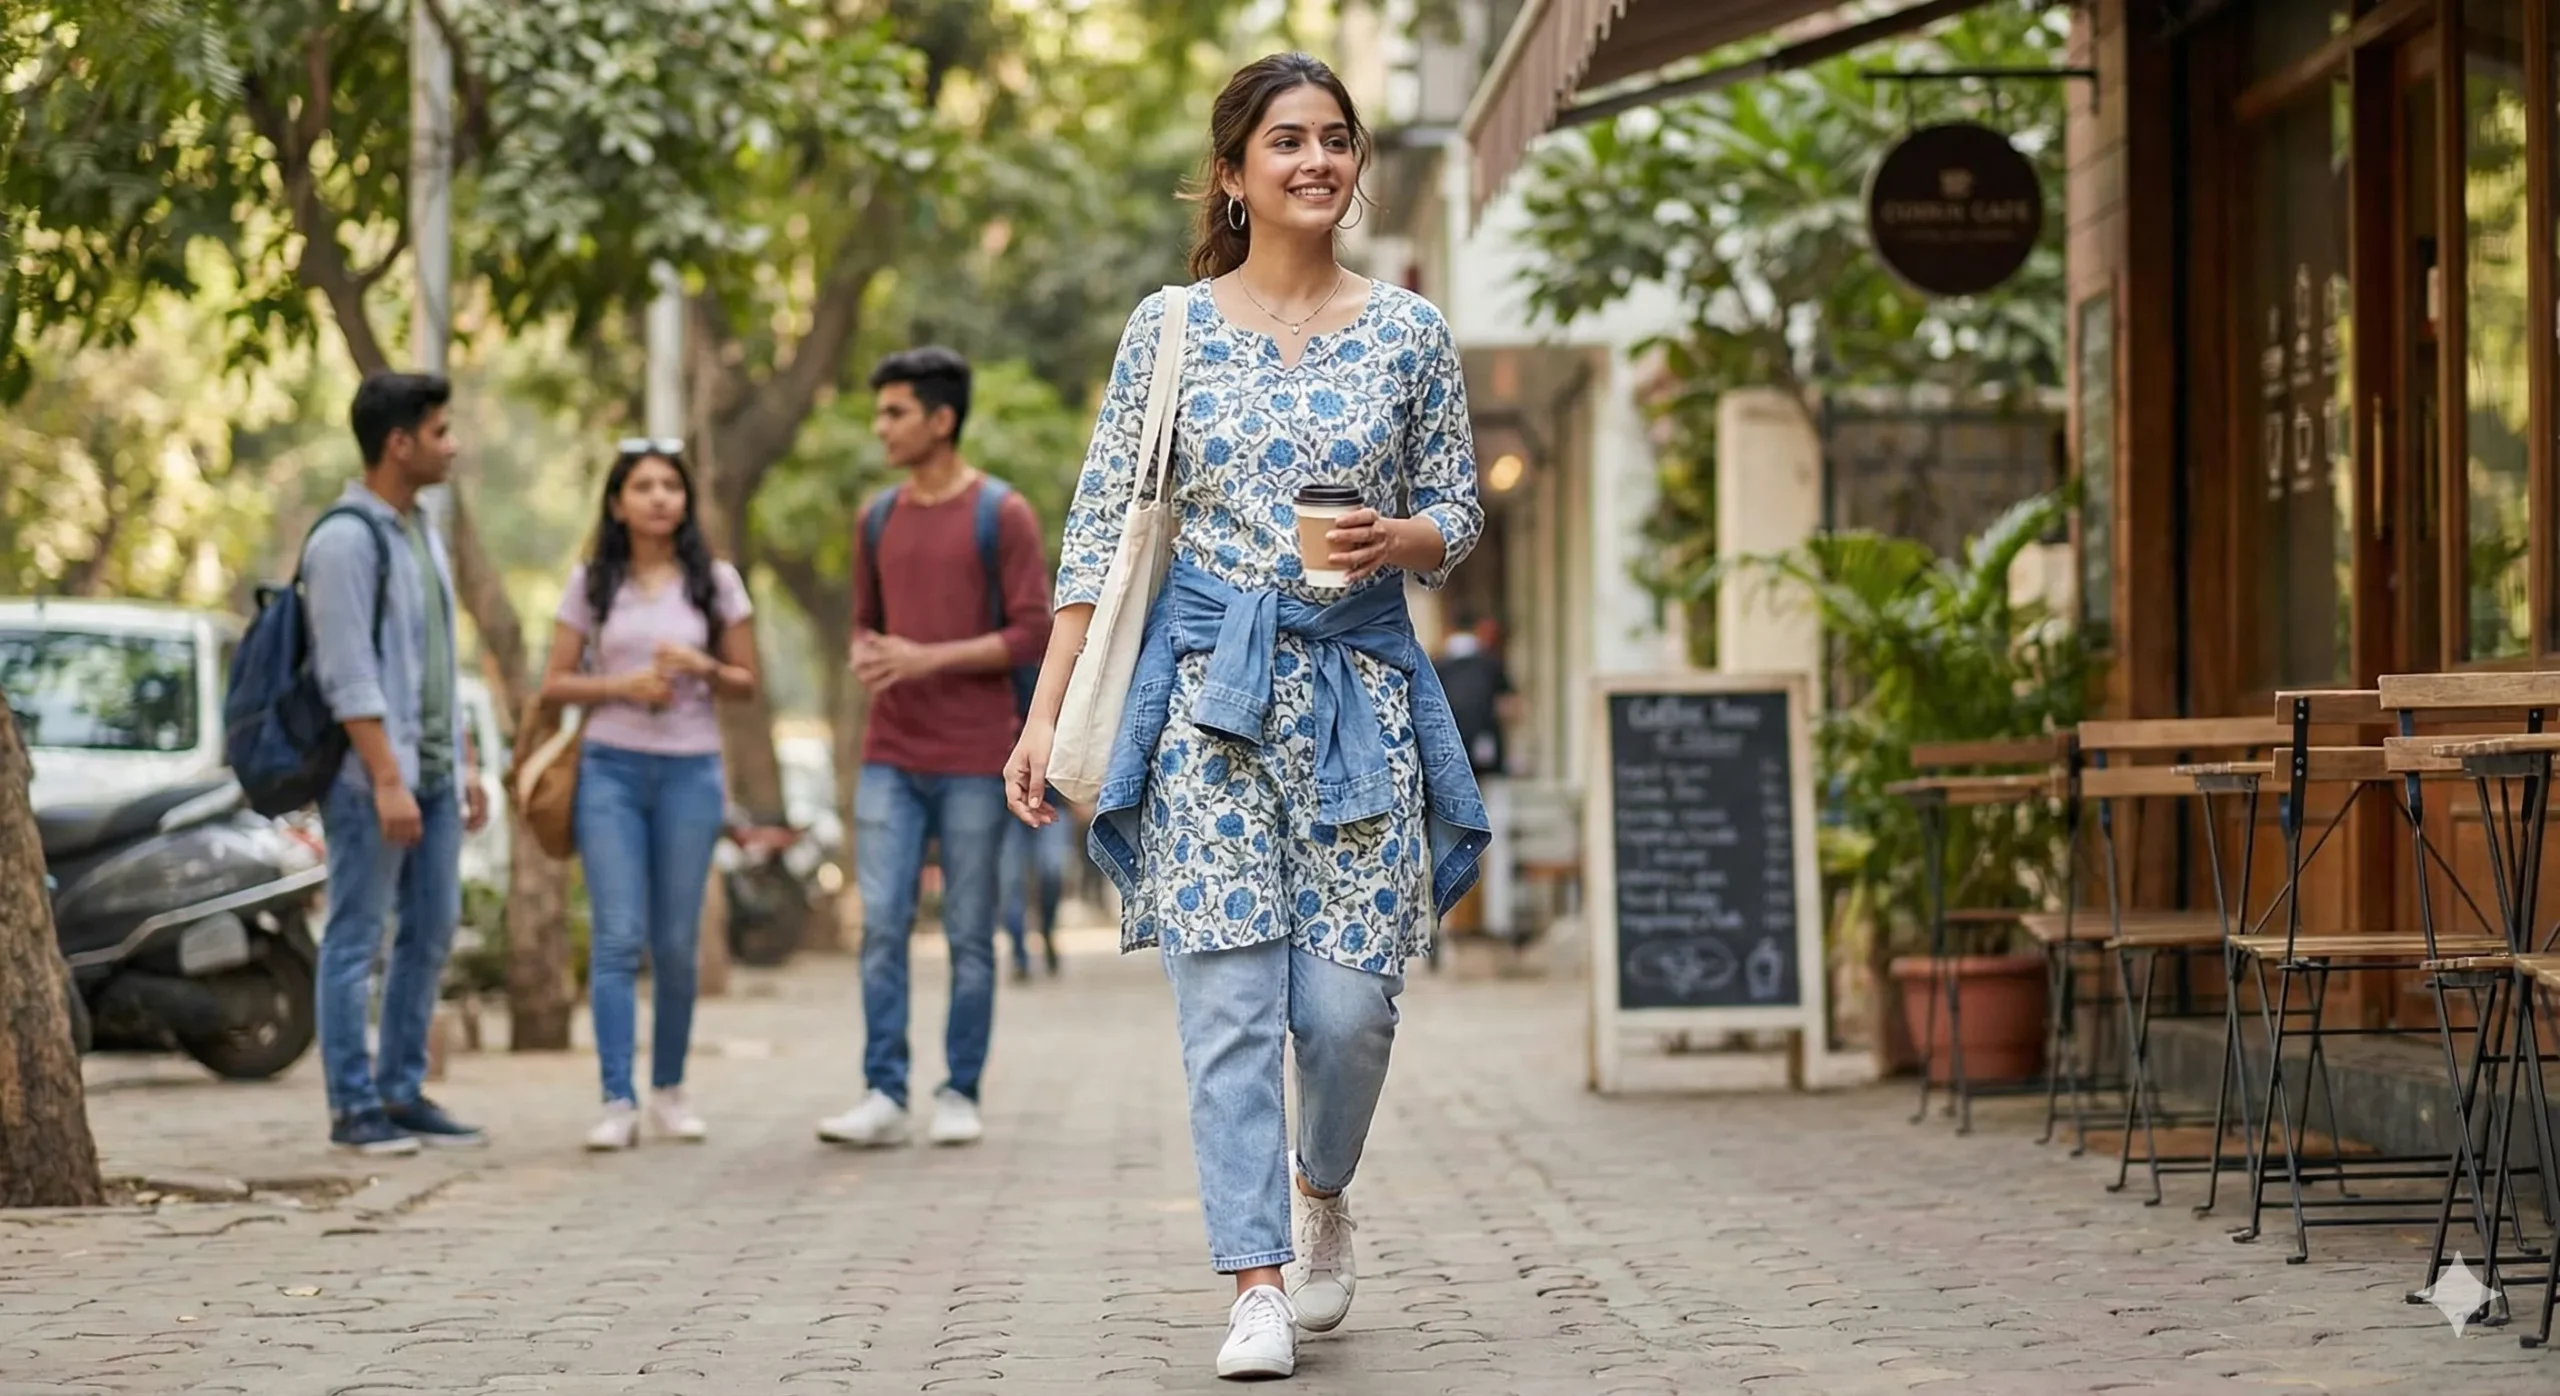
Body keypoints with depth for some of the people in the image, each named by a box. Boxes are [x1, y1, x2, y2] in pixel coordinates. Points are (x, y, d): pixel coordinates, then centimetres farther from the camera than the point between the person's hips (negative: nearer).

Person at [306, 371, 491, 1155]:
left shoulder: (421, 532, 15)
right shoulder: (345, 540, -13)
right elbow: (349, 675, -18)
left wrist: (463, 764, 17)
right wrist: (387, 779, -21)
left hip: (432, 773, 9)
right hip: (371, 775, -9)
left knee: (431, 934, 10)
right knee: (358, 940, -3)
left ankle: (402, 1092, 18)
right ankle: (354, 1106, 1)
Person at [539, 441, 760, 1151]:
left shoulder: (715, 581, 6)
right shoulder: (592, 584, 5)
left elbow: (746, 681, 9)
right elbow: (555, 684, 5)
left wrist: (702, 668, -12)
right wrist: (623, 686, -11)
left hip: (690, 772, 1)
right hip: (610, 768, -1)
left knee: (676, 942, 5)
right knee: (617, 937, -9)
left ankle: (669, 1088, 21)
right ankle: (618, 1101, -11)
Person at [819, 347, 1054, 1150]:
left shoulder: (1003, 516, -4)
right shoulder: (880, 518, 12)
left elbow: (1035, 633, -9)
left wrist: (929, 659, -16)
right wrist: (864, 658, -2)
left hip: (975, 761, -4)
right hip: (890, 759, 4)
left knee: (969, 936, 1)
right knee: (881, 926, -4)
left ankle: (961, 1096, 9)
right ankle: (884, 1096, -3)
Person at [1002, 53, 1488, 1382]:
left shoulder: (1409, 333, 5)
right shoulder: (1170, 326, 2)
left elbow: (1456, 515, 11)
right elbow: (1101, 530, 3)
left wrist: (1393, 541, -13)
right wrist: (1046, 715, -2)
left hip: (1361, 688, 1)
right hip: (1206, 683, -1)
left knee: (1349, 999, -2)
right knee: (1228, 996, -6)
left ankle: (1321, 1187, 29)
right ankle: (1255, 1285, -2)